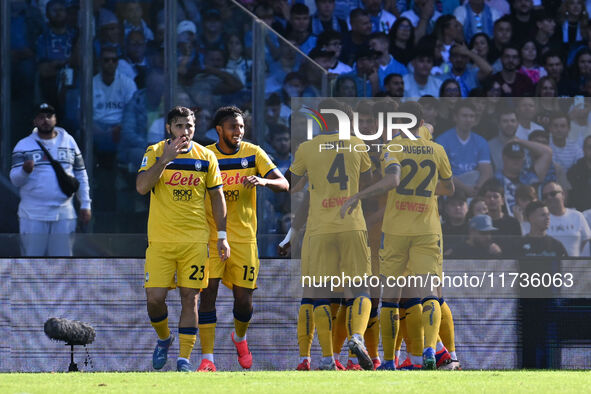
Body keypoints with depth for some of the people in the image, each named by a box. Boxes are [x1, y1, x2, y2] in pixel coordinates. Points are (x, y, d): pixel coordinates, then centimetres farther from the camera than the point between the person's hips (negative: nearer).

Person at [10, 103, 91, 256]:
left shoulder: (68, 141, 11)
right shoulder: (24, 145, 3)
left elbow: (80, 175, 15)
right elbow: (15, 180, -4)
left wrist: (85, 205, 9)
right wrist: (25, 170, -27)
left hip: (64, 215, 2)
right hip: (33, 216, -2)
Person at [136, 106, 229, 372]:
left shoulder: (206, 157, 5)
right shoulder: (154, 153, 1)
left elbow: (217, 196, 11)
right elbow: (141, 187, -12)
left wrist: (222, 235, 6)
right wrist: (164, 160, -21)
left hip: (195, 240, 1)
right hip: (160, 238, -1)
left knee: (189, 297, -3)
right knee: (154, 297, -6)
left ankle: (184, 358, 1)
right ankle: (164, 339, 23)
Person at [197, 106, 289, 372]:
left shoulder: (253, 154, 2)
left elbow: (283, 184, -5)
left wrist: (264, 181, -26)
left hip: (244, 237, 1)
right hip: (211, 237, -1)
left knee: (244, 298, 0)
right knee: (208, 292, -11)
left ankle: (240, 338, 33)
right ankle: (207, 358, -8)